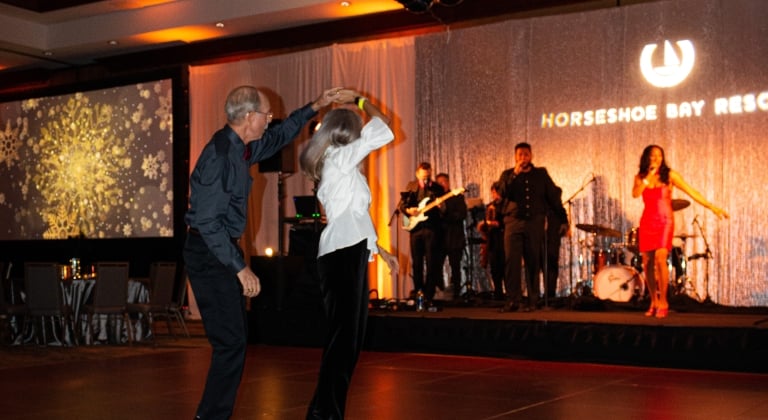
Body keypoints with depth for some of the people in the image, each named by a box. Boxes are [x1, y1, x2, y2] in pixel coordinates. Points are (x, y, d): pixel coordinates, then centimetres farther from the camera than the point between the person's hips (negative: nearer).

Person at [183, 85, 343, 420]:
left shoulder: (240, 148, 6)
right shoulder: (219, 156, -22)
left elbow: (278, 137, 27)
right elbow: (208, 221, -25)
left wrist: (314, 107, 23)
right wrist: (240, 267, -25)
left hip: (221, 249, 10)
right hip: (209, 253, -10)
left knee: (234, 339, 14)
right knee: (231, 342, -9)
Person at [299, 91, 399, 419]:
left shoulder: (341, 166, 24)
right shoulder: (338, 157, -4)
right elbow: (384, 131, -6)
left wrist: (379, 249, 25)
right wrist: (361, 101, 8)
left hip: (351, 252, 10)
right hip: (342, 254, -10)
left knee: (351, 337, 8)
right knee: (343, 336, -12)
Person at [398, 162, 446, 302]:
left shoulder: (437, 188, 5)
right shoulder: (411, 186, 10)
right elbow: (401, 204, 11)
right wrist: (408, 210, -9)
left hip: (431, 228, -2)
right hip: (415, 227, 2)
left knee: (431, 262, -5)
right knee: (416, 262, 7)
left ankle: (429, 294, -1)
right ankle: (418, 292, 16)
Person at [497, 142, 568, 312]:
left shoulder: (541, 174, 12)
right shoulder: (507, 175, 11)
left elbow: (554, 197, 11)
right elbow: (503, 193, -8)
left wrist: (563, 220, 5)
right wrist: (515, 174, -13)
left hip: (535, 223, 0)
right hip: (513, 223, 0)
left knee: (533, 263, 3)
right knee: (511, 261, -9)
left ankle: (532, 301, 8)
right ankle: (513, 300, -6)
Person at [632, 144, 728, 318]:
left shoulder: (669, 175, 1)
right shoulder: (640, 177, 8)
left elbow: (692, 192, -2)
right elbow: (635, 194, -11)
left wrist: (713, 207, -7)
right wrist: (649, 176, -12)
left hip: (664, 221, -3)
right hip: (647, 222, 3)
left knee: (660, 258, -19)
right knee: (647, 263, 3)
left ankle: (663, 302, -11)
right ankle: (653, 302, 16)